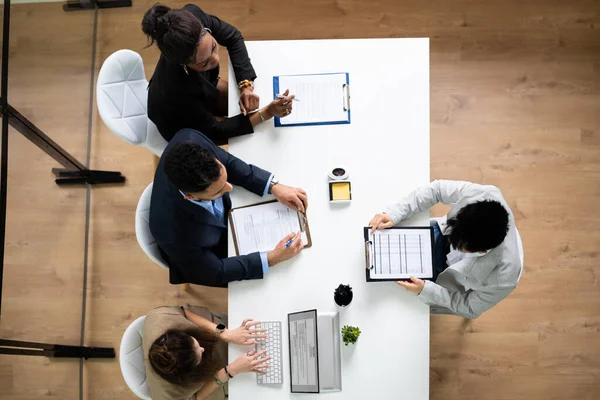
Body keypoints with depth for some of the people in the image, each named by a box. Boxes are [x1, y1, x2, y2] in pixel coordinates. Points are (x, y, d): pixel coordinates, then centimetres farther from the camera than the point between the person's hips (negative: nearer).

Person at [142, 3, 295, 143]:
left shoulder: (193, 16, -33)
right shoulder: (176, 90, -45)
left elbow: (233, 38, -13)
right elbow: (212, 129, -29)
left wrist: (246, 85, -24)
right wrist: (267, 113, -36)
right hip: (181, 124, -5)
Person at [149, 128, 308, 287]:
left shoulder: (190, 139, -34)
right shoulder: (175, 233, -45)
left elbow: (228, 162, -13)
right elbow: (214, 272, -26)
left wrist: (274, 187, -22)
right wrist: (273, 258, -29)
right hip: (206, 265, -4)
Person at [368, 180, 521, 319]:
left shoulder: (503, 276, -42)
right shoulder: (485, 194, -40)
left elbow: (471, 308, -21)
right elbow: (437, 188, -24)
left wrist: (425, 290, -32)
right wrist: (393, 214, -35)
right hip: (441, 236, 3)